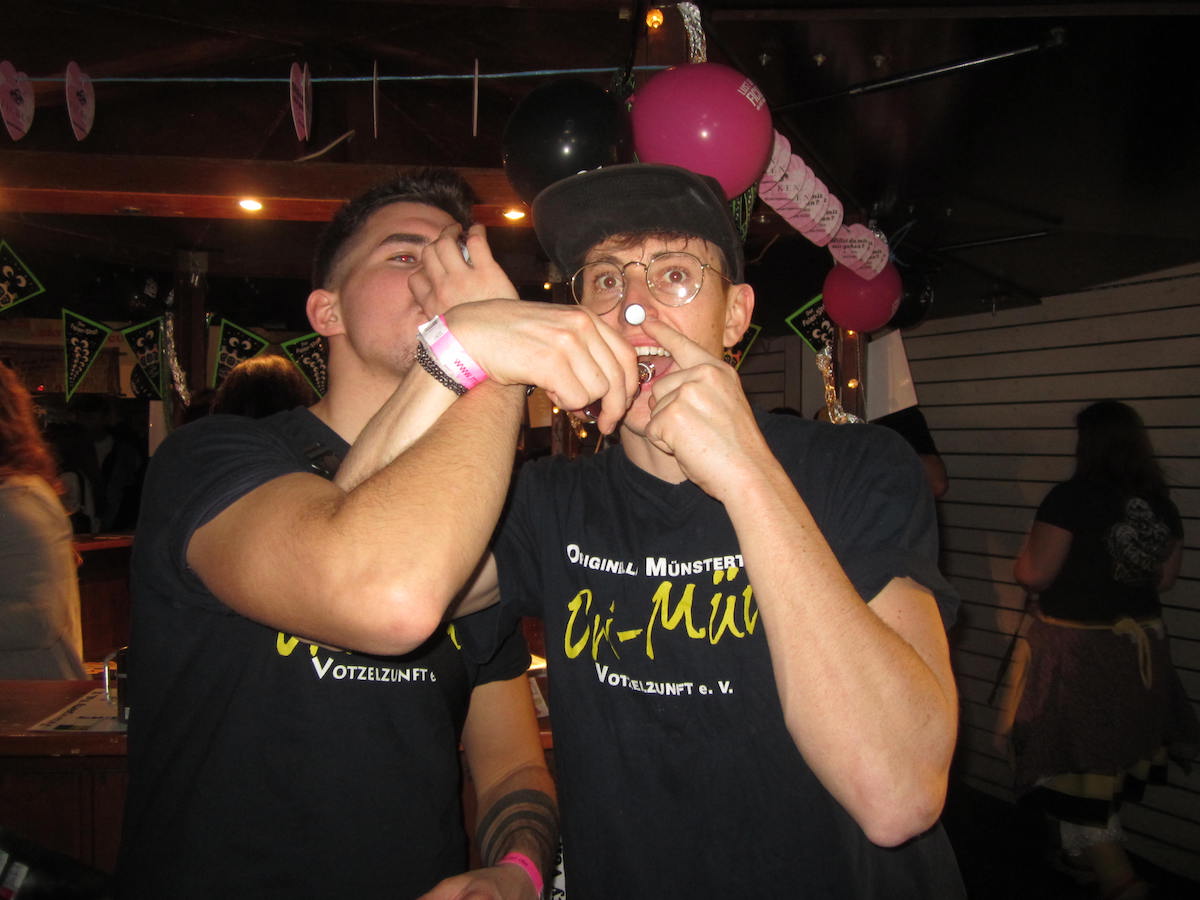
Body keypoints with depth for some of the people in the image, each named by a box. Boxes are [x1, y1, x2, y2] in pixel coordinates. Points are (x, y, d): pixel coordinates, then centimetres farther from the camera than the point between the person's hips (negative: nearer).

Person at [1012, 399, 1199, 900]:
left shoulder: (1071, 498, -18)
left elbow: (1033, 575, -18)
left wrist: (1026, 558, 2)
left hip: (1077, 647, -7)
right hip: (1140, 643, 7)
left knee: (1073, 760, 4)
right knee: (1108, 754, 20)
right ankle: (1086, 853, 37)